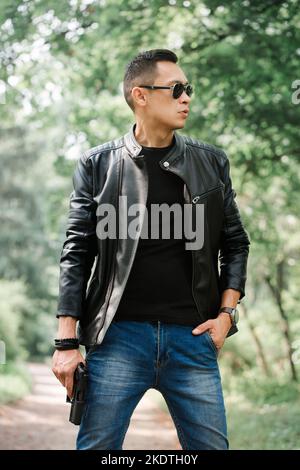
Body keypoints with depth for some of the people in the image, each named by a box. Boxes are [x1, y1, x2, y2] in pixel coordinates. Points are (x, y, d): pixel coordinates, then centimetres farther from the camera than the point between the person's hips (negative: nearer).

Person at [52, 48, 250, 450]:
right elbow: (77, 254, 1)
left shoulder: (211, 163, 10)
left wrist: (226, 313, 1)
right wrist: (67, 341, -5)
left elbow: (235, 243, 14)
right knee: (97, 445, -1)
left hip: (192, 338, 2)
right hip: (119, 337, -2)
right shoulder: (98, 165, 3)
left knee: (211, 444, 4)